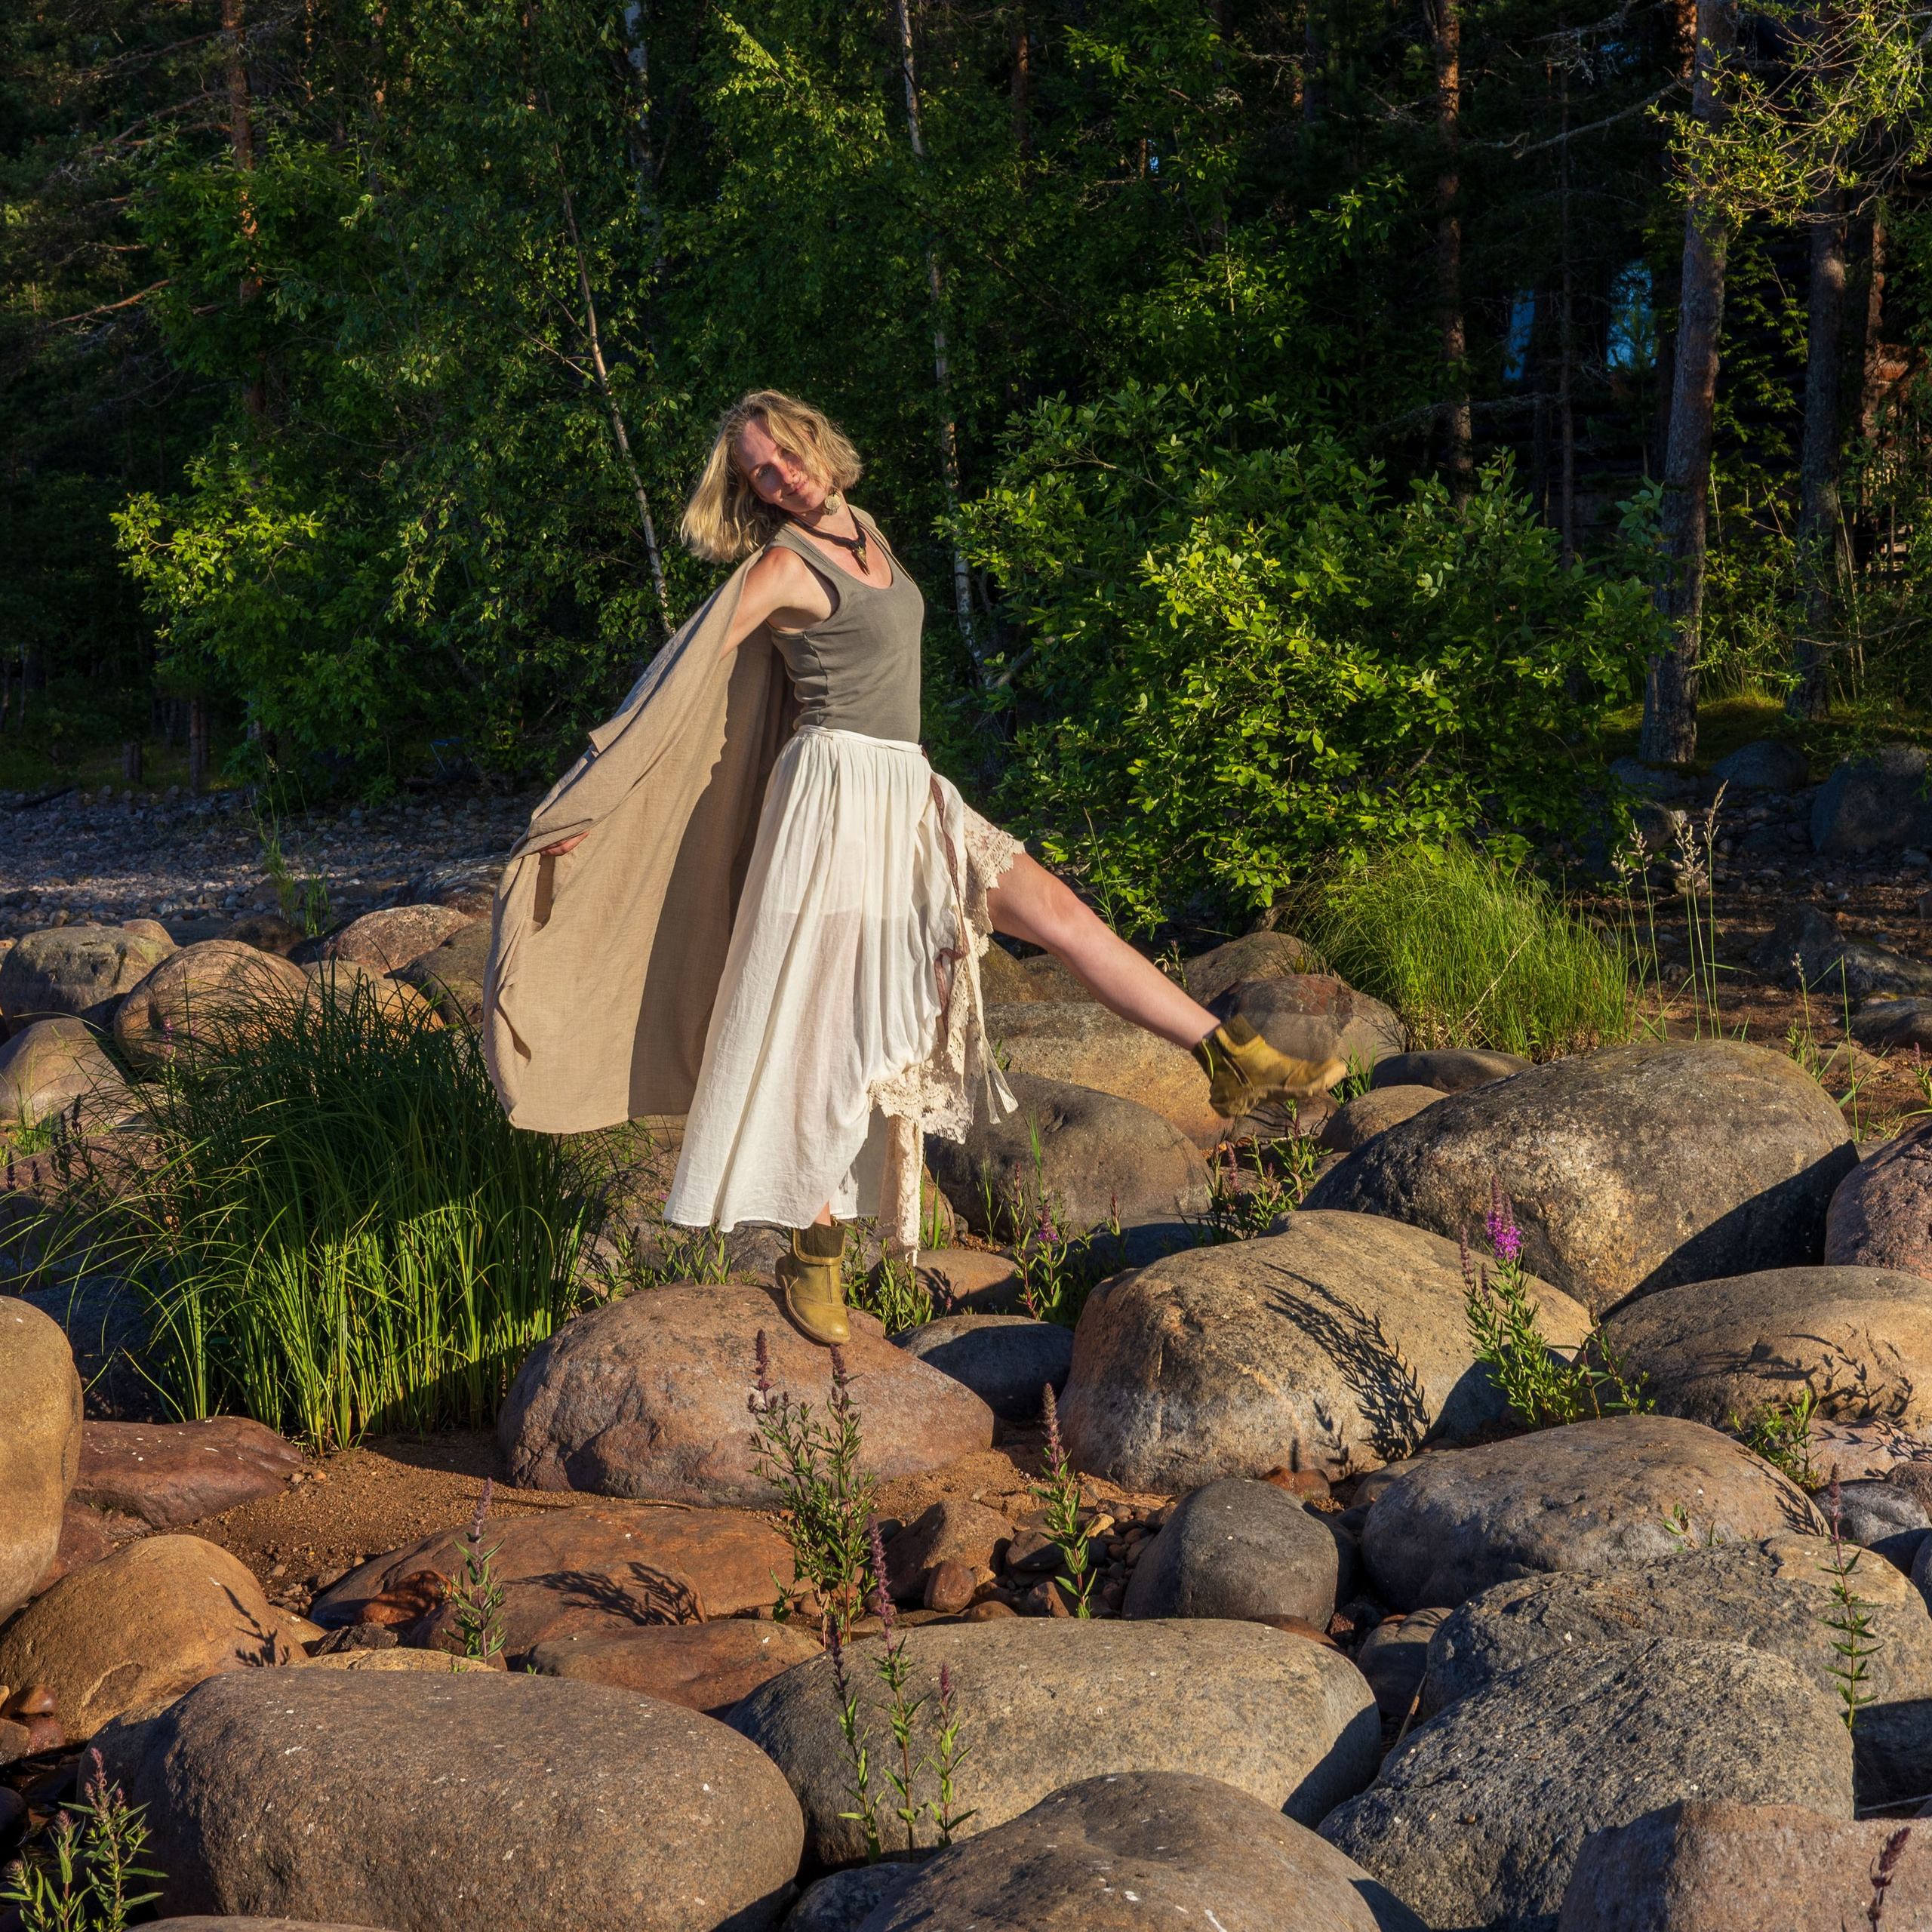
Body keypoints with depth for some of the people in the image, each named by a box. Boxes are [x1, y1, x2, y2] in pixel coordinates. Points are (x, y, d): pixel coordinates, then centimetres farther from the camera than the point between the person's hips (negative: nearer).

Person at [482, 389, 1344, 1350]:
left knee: (1061, 912, 1)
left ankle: (1234, 1062, 3)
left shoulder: (866, 535, 14)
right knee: (831, 1022, -6)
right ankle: (813, 1260, 1)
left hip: (908, 797, 8)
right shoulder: (781, 565, -9)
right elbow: (675, 684, -10)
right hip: (837, 791, -8)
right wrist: (584, 810, -11)